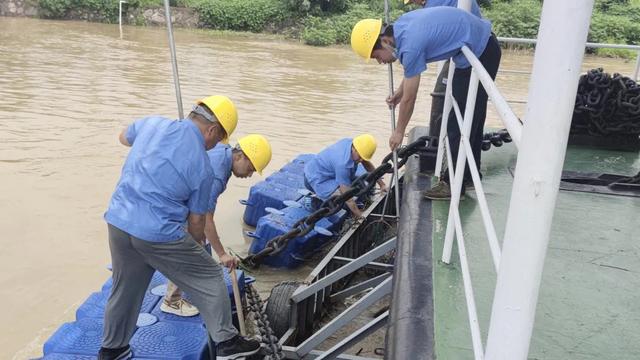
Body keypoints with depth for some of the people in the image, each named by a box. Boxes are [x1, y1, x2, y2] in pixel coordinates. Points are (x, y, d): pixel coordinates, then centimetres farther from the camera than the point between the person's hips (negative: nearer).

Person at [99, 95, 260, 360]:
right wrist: (197, 248, 18)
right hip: (159, 234, -6)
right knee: (209, 279, 11)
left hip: (117, 220, 6)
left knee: (125, 289, 25)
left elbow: (124, 137, 26)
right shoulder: (202, 167, -8)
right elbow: (196, 221, 0)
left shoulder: (152, 123, 3)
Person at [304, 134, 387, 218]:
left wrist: (382, 184, 8)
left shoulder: (352, 143, -11)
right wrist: (360, 215, -25)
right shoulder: (343, 163, -36)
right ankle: (319, 201, -4)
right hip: (317, 179, -10)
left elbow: (368, 165, 6)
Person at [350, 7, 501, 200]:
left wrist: (399, 132, 0)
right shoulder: (401, 25, 1)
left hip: (477, 54, -10)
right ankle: (469, 174, 30)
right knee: (472, 117, 18)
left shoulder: (410, 45, -25)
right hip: (485, 45, 10)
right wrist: (399, 91, 24)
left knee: (459, 124, -4)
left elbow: (409, 99, -13)